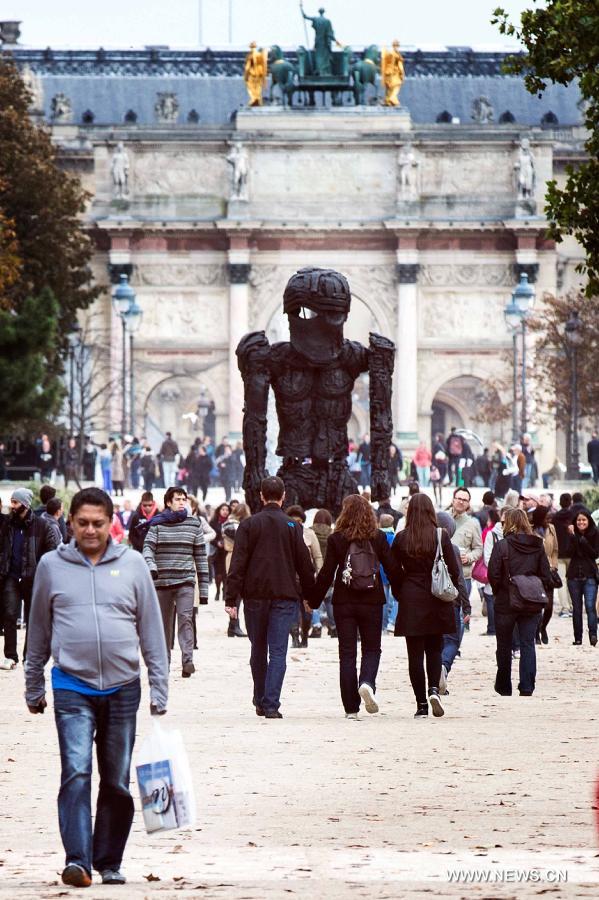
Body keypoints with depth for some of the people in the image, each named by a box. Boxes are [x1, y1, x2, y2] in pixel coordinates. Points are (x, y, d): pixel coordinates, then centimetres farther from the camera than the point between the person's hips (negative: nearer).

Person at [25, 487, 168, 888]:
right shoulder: (52, 566, 3)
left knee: (117, 781, 7)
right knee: (76, 773, -14)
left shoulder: (132, 565, 4)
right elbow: (39, 630, 12)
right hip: (72, 688, -1)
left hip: (123, 688, 1)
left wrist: (159, 689, 3)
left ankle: (109, 862, 18)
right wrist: (34, 687, 15)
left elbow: (152, 631, 7)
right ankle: (77, 859, -18)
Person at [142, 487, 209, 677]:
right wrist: (151, 567, -29)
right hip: (162, 581, 1)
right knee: (164, 624, 9)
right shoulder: (157, 524, 5)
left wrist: (204, 589, 7)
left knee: (185, 618, -18)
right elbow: (148, 547, -7)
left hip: (185, 581, -1)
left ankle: (188, 661, -27)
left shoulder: (194, 524, 7)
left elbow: (200, 556, 9)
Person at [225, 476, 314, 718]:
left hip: (255, 596, 1)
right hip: (285, 596, -1)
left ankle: (260, 702, 23)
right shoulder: (293, 526, 0)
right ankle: (271, 704, -12)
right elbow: (304, 564, 3)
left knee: (258, 650, 15)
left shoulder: (249, 525, -1)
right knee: (278, 652, -3)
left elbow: (238, 563, -4)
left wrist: (231, 598, -5)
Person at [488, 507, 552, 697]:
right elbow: (546, 575, -1)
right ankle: (527, 687, -8)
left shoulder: (502, 545, -9)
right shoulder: (537, 546, 0)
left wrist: (498, 592, 4)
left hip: (506, 603, -2)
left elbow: (493, 574, -12)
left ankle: (504, 688, 21)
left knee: (504, 646, 12)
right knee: (528, 644, 3)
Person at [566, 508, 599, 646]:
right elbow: (570, 553, -6)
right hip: (574, 576, 3)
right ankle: (578, 638, 12)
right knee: (576, 608, 7)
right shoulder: (573, 534, 5)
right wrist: (573, 536, -15)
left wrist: (583, 542, -15)